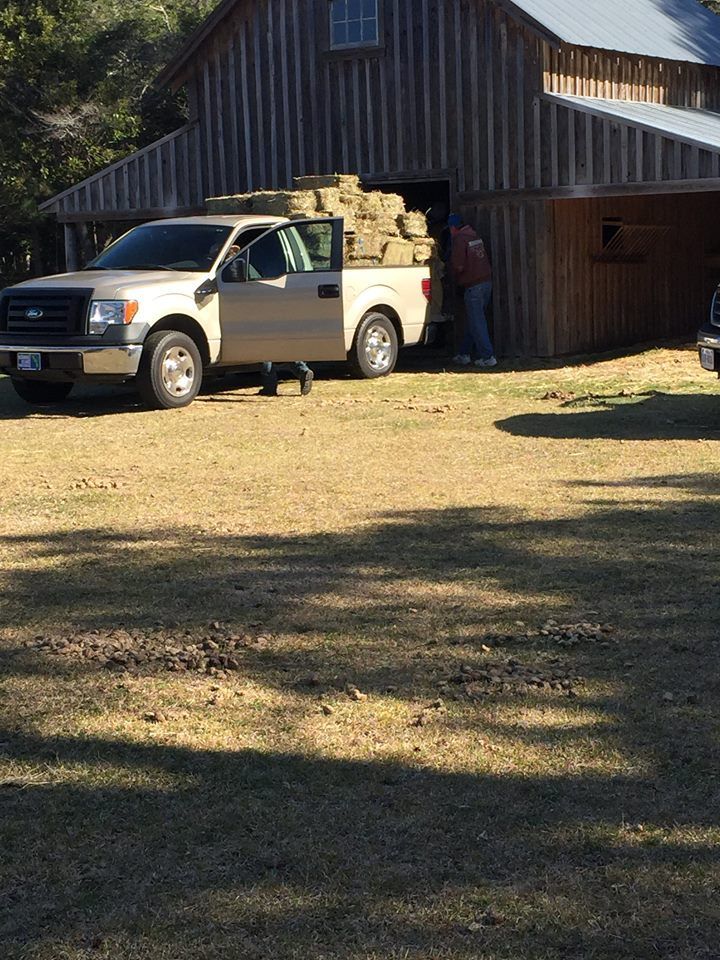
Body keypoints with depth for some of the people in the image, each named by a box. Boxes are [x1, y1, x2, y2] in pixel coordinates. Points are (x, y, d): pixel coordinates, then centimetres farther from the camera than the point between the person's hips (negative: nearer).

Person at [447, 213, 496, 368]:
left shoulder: (460, 240, -11)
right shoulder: (475, 237, 13)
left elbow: (458, 266, -15)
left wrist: (456, 276, 5)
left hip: (473, 286, -8)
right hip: (487, 281, 8)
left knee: (476, 322, -3)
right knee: (472, 321, 15)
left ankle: (488, 357, -4)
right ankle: (464, 355, 23)